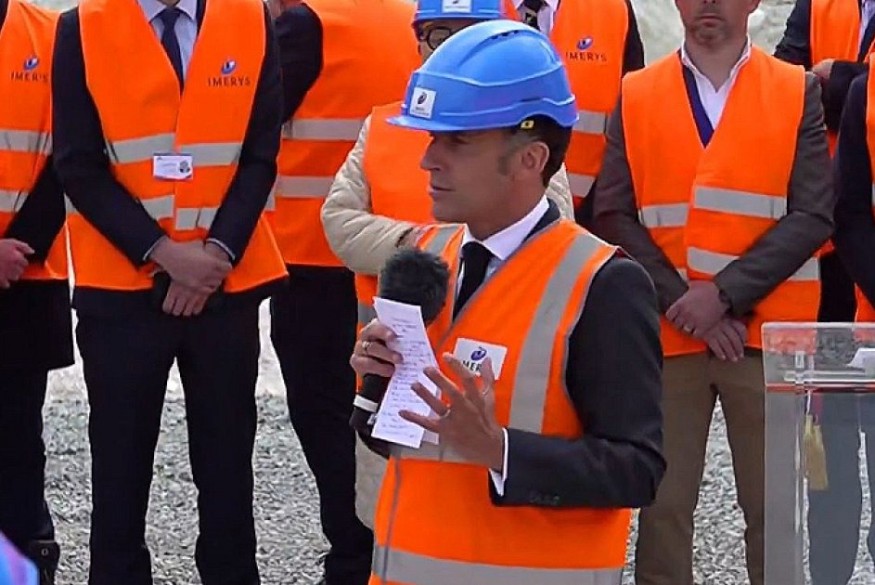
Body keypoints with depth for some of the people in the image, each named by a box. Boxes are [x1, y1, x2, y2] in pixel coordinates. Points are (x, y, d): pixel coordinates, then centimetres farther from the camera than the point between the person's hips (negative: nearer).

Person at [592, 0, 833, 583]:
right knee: (663, 503, 3)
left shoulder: (799, 92, 4)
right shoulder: (635, 96, 7)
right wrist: (681, 302, -11)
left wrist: (726, 292, -13)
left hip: (768, 336, -1)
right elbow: (615, 217, 0)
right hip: (666, 334, 1)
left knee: (774, 506, 3)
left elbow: (812, 216, -4)